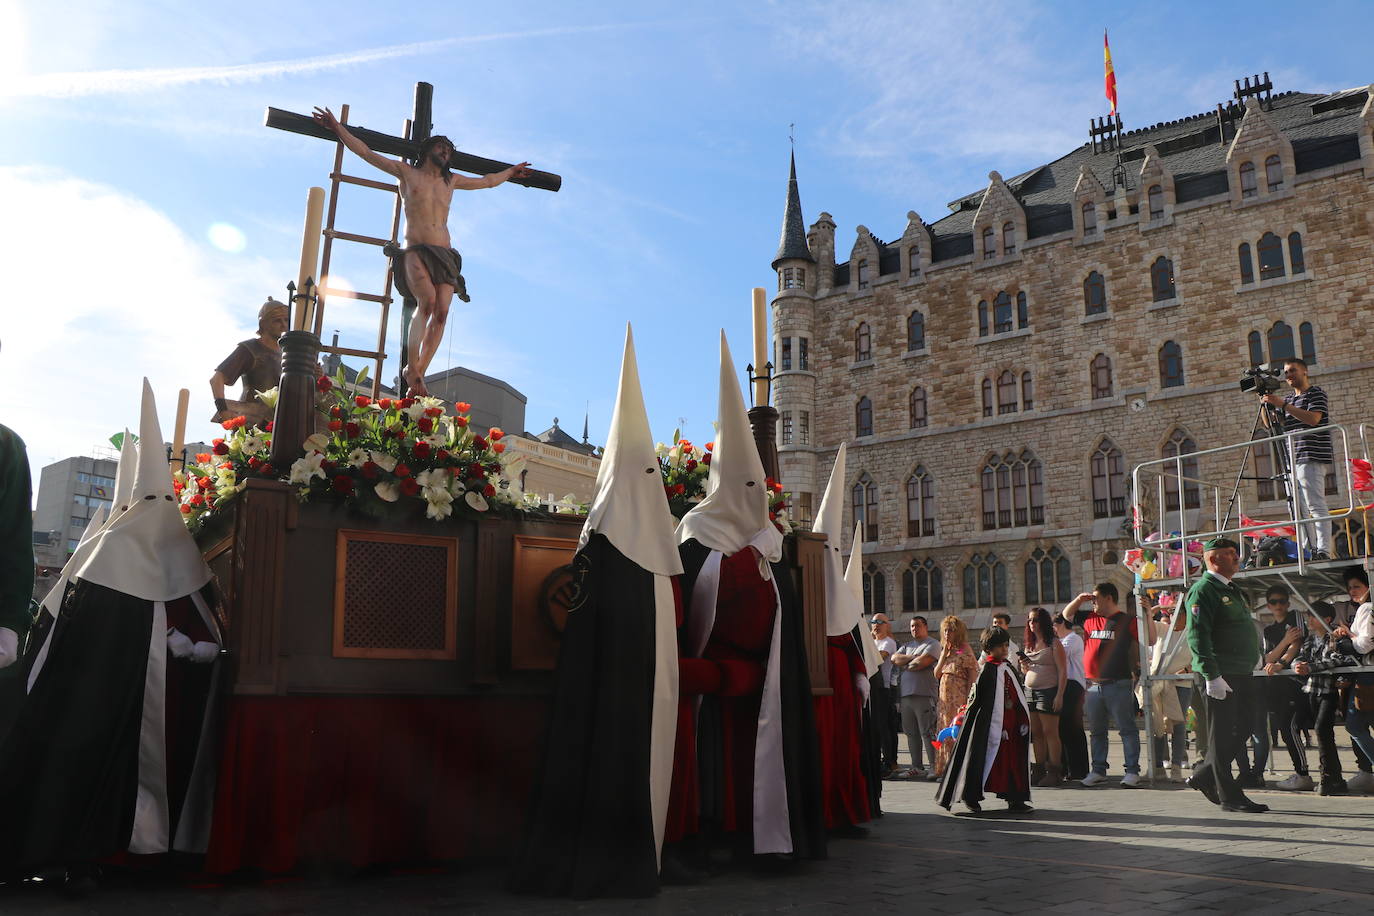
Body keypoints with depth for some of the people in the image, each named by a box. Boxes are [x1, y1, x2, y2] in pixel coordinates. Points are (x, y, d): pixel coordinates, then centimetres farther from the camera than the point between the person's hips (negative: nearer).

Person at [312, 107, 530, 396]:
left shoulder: (451, 181, 25)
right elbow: (365, 152, 16)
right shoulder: (406, 172, 15)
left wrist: (511, 173, 49)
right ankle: (410, 368, -22)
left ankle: (419, 372, -12)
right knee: (427, 299, -30)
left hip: (444, 254, 4)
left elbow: (486, 181, 41)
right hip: (415, 250, -4)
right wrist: (337, 128, 14)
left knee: (442, 312, -15)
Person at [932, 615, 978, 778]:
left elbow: (973, 676, -10)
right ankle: (945, 768, 12)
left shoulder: (965, 650, -5)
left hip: (959, 698, -7)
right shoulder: (944, 651, 15)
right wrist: (943, 655, 0)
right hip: (944, 698, 7)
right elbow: (936, 674, 11)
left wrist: (968, 700, -16)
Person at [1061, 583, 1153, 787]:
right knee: (1097, 730, 12)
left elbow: (1150, 641, -7)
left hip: (1118, 684, -6)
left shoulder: (1127, 621, -2)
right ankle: (1098, 770, 20)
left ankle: (1132, 772, 0)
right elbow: (1066, 614, 27)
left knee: (1127, 729, -3)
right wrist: (1079, 599, 11)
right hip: (1093, 685, 6)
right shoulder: (1089, 618, 13)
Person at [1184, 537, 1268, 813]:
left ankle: (1204, 776, 25)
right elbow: (1197, 635, -19)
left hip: (1241, 675, 9)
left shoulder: (1232, 590, 20)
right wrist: (1212, 676, -24)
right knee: (1222, 735, -2)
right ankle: (1230, 796, 5)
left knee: (1240, 730, 12)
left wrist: (1248, 673, 23)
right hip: (1221, 676, -9)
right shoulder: (1203, 590, -11)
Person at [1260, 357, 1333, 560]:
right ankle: (1309, 551, 6)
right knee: (1299, 509, 4)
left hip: (1311, 459, -8)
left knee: (1316, 506, -12)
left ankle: (1324, 551, -15)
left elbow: (1313, 418, -15)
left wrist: (1283, 405, -18)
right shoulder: (1288, 399, 23)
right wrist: (1266, 404, 1)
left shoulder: (1316, 393, 1)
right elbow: (1271, 424, 16)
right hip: (1292, 461, 8)